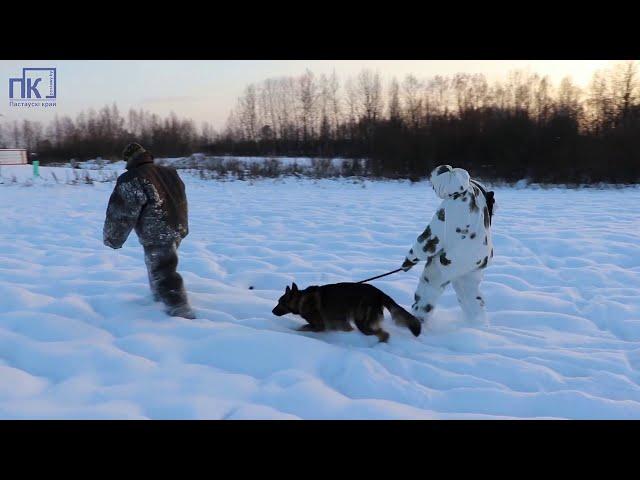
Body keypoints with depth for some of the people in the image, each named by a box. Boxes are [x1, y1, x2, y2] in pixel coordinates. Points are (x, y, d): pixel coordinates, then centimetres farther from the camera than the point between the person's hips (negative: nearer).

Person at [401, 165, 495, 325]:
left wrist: (412, 257, -9)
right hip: (482, 255, 7)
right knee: (469, 289, 23)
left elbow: (432, 238, -20)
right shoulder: (475, 188, -7)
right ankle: (479, 323, 28)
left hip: (458, 257, -7)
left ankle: (418, 319, 19)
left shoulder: (449, 207, -28)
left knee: (430, 282, 11)